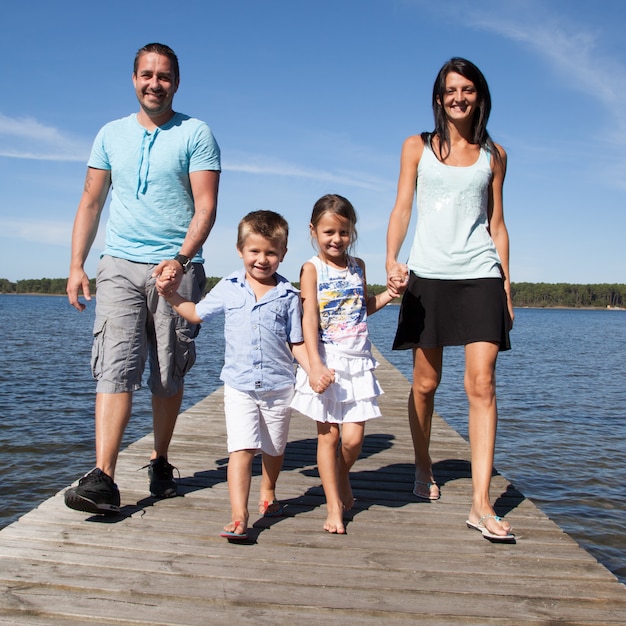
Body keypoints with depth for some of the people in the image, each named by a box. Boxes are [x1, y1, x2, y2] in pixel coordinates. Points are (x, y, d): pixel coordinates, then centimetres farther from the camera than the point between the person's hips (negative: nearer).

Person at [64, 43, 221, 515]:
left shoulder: (196, 134, 4)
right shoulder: (111, 135, 14)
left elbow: (206, 206, -5)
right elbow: (91, 203, 14)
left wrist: (181, 258, -20)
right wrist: (76, 265, 5)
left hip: (177, 268, -2)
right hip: (120, 266, 2)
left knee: (169, 375, 5)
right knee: (116, 367, -10)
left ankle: (160, 463, 21)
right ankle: (103, 479, -13)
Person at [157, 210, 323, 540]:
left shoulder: (288, 295, -1)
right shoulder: (228, 288, 2)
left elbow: (297, 342, 2)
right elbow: (197, 313, 16)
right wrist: (171, 294, 5)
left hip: (279, 386, 1)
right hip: (239, 385, -1)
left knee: (274, 449, 17)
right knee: (241, 449, -13)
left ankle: (267, 494, 43)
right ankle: (238, 516, -11)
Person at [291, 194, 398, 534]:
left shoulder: (358, 266, 10)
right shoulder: (312, 269, -5)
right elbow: (309, 317, -15)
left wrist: (388, 294, 6)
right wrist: (315, 364, -25)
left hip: (357, 362, 3)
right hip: (326, 361, -3)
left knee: (353, 437, -1)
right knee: (328, 434, 3)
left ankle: (342, 477, 31)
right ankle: (334, 506, 15)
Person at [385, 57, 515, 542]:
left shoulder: (494, 155, 13)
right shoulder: (417, 147, 10)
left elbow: (496, 223, 14)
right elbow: (401, 210, 3)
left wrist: (507, 285, 9)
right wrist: (392, 261, -14)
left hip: (481, 275, 1)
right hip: (428, 275, 0)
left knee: (482, 383, -10)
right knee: (426, 383, 6)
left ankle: (481, 504, -8)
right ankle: (424, 468, 31)